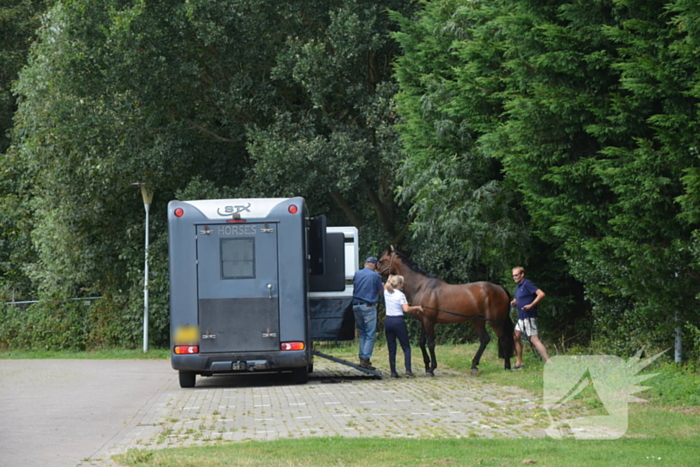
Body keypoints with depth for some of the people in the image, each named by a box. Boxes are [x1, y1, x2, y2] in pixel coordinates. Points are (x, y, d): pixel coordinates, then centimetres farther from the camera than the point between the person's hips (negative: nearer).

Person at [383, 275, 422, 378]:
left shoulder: (386, 292, 4)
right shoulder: (400, 295, -11)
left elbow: (386, 285, 29)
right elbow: (406, 309, -21)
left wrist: (390, 277, 39)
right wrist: (417, 307, -8)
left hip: (388, 321, 5)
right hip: (398, 321, -5)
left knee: (391, 348, 9)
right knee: (406, 347, 4)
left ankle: (393, 372, 4)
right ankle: (408, 370, -7)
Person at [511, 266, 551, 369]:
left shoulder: (527, 284, -12)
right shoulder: (518, 287, 16)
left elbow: (541, 294, -21)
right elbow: (517, 300, 29)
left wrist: (531, 305, -24)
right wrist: (513, 303, 5)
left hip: (529, 317, -10)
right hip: (521, 317, 10)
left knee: (534, 339, -15)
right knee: (516, 337, 9)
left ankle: (548, 361, -18)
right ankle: (518, 363, 16)